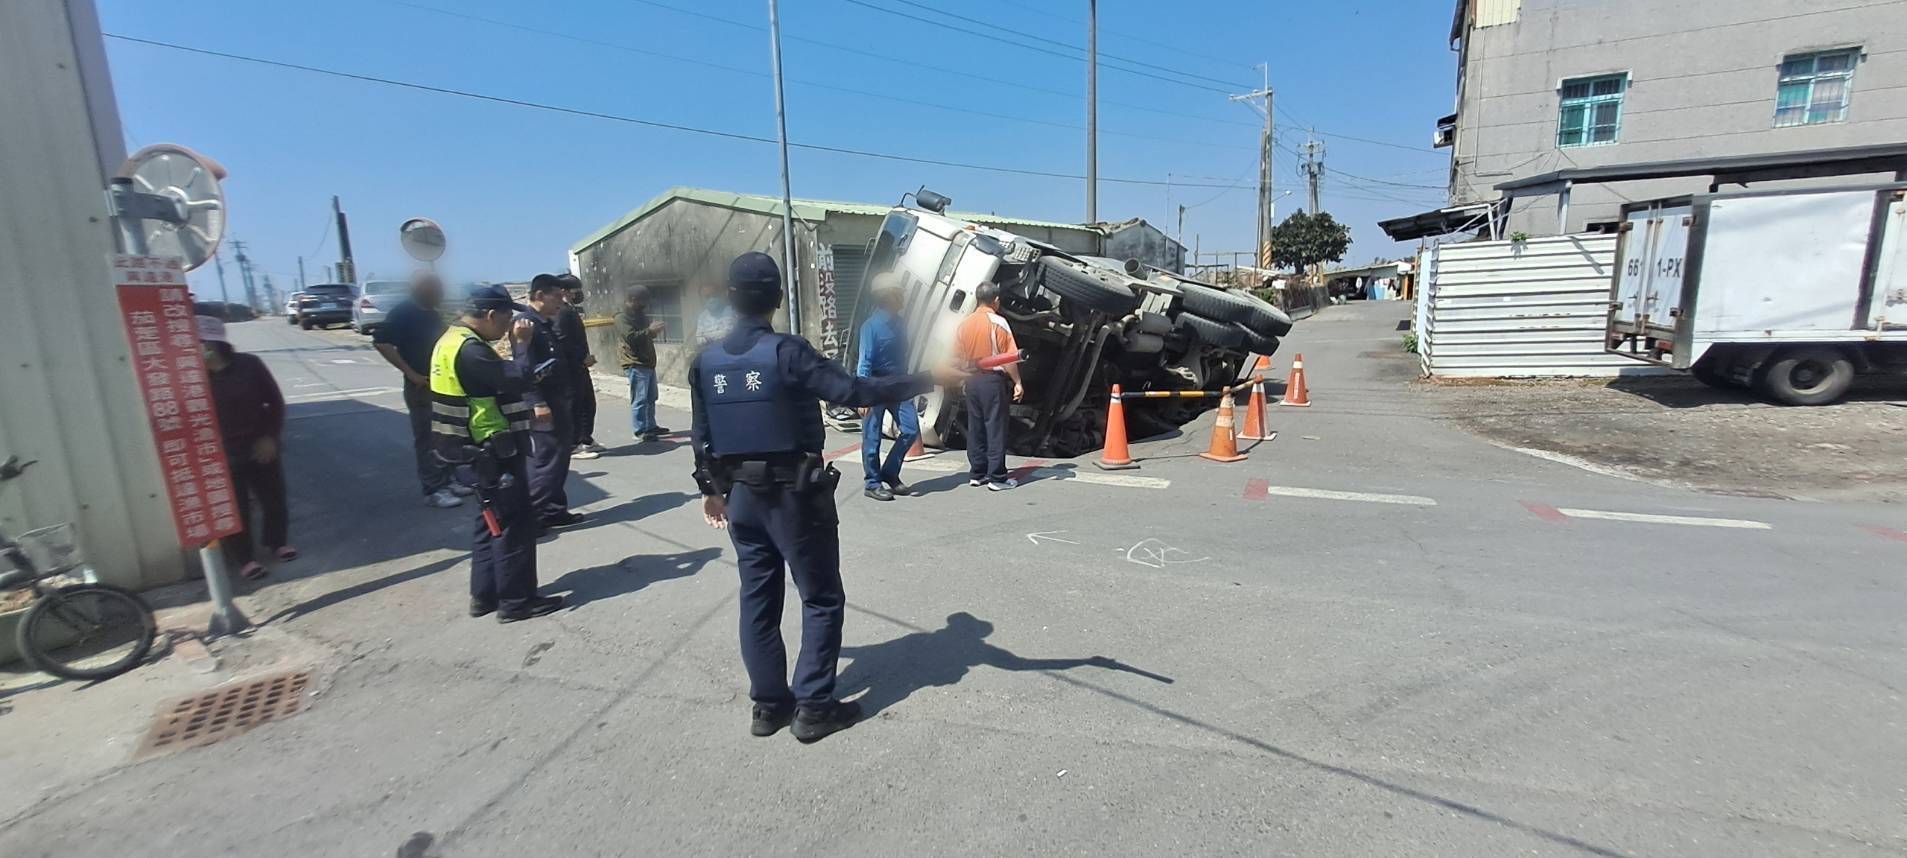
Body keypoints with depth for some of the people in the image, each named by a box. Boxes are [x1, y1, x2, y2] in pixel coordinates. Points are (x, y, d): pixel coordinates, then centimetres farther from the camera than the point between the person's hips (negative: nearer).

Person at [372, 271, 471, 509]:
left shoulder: (432, 314, 11)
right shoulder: (403, 312, -13)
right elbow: (380, 341, -20)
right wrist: (410, 373, -19)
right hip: (421, 386, -8)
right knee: (427, 439, -1)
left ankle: (449, 480, 24)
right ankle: (434, 490, 5)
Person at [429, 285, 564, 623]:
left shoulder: (456, 340, 12)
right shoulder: (470, 349, -21)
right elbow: (519, 381, -26)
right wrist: (523, 343, -14)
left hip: (485, 449, 11)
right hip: (495, 451, -11)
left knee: (493, 521, 18)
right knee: (515, 524, -1)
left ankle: (485, 595, 27)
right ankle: (516, 600, 8)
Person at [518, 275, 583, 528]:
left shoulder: (549, 324, 15)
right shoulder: (524, 323, -13)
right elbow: (524, 367, -21)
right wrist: (537, 403, -26)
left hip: (557, 401, 10)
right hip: (542, 404, -10)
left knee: (560, 457, 13)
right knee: (548, 460, -6)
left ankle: (554, 510, 22)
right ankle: (534, 515, 4)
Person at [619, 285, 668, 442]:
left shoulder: (639, 314, 19)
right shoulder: (623, 317, -10)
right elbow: (631, 337, -24)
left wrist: (653, 330, 9)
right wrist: (649, 330, -26)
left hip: (648, 363, 9)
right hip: (636, 365, -9)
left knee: (651, 398, 13)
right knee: (640, 399, -9)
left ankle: (650, 426, 22)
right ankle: (639, 431, -6)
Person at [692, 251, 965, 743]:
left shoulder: (706, 361, 3)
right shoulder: (786, 352, -17)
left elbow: (702, 437, 9)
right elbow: (854, 391, -25)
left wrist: (712, 489, 22)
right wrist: (928, 380, -21)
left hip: (742, 496, 6)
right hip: (794, 496, -6)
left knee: (758, 600, 15)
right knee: (822, 600, 8)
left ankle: (768, 704, 25)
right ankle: (813, 707, 13)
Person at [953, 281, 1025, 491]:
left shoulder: (964, 324, 7)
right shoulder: (998, 322, -10)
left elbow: (957, 357, 9)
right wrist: (1018, 383, -7)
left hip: (971, 380, 6)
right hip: (992, 379, -6)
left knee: (975, 427, 12)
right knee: (996, 428, 0)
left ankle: (976, 473, 19)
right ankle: (997, 477, 3)